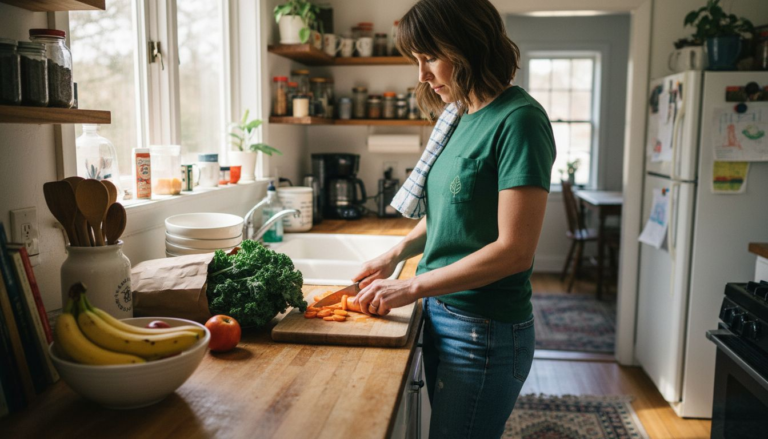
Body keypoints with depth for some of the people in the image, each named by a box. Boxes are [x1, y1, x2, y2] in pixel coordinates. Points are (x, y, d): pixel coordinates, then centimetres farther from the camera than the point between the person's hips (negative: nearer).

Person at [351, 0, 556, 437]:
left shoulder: (518, 121, -17)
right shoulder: (461, 117, 8)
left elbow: (514, 250, -22)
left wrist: (412, 287, -17)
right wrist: (397, 254, 5)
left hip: (485, 332, -8)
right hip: (441, 314, 8)